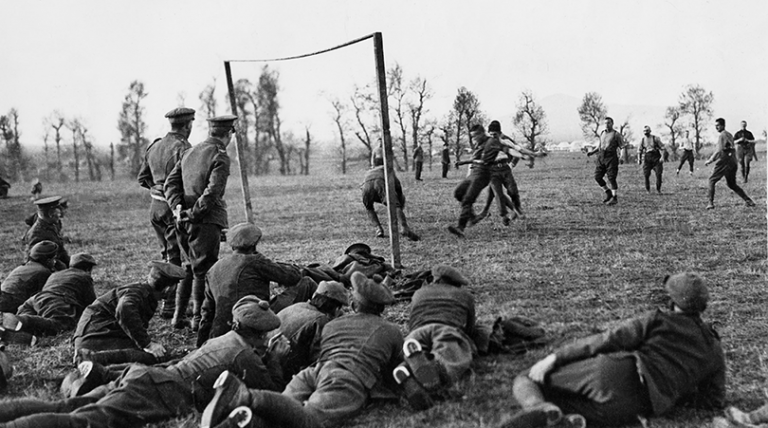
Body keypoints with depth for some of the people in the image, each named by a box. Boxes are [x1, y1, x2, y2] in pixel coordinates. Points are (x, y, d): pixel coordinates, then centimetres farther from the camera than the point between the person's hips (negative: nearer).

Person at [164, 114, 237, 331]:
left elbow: (171, 182, 9)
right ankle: (198, 319, 6)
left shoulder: (190, 152, 14)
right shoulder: (220, 157, -10)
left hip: (185, 221, 7)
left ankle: (179, 315, 20)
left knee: (188, 266, 18)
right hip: (207, 220, -7)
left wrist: (178, 207, -2)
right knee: (203, 270, 1)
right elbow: (212, 191, -21)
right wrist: (194, 213, -14)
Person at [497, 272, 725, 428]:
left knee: (525, 381, 10)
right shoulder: (715, 351, 21)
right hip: (630, 410, 3)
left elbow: (608, 340, 3)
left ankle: (539, 409, -27)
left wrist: (554, 357, 1)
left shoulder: (659, 320, 13)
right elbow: (715, 400, 23)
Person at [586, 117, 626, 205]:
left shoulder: (616, 134, -1)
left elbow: (622, 146, -4)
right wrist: (592, 152, 16)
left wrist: (624, 146, -26)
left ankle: (615, 198, 3)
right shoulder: (602, 133, 16)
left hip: (611, 158, -6)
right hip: (601, 157, 6)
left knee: (612, 178, -8)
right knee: (597, 177, -1)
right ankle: (608, 193, 17)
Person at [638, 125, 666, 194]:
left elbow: (662, 148, -1)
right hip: (647, 158, 2)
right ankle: (648, 190, 8)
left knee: (658, 174, -7)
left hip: (656, 157, -2)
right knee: (646, 174, -5)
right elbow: (640, 150, 16)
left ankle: (658, 189, 5)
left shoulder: (655, 138, -1)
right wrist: (639, 159, 7)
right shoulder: (642, 140, 9)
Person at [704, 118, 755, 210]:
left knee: (712, 180, 1)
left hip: (724, 162, -8)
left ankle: (711, 203, -5)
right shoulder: (729, 135, 17)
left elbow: (719, 150, -20)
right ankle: (748, 200, 10)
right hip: (733, 162, 8)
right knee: (732, 184, 16)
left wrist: (710, 160, -16)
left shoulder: (722, 135, -11)